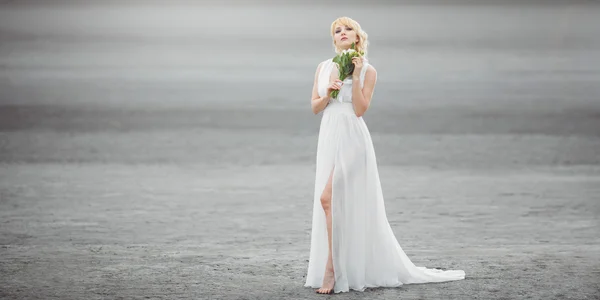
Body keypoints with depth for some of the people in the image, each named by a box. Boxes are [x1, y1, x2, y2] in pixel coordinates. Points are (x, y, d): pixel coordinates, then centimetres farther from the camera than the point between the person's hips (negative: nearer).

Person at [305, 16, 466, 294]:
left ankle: (331, 269, -14)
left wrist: (355, 77, -15)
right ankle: (342, 269, 17)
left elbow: (360, 109, -10)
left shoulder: (368, 70, -2)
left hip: (352, 139, -6)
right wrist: (328, 92, -9)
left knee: (329, 198, -19)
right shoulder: (323, 67, 11)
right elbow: (314, 107, 10)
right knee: (334, 203, 7)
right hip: (329, 138, 6)